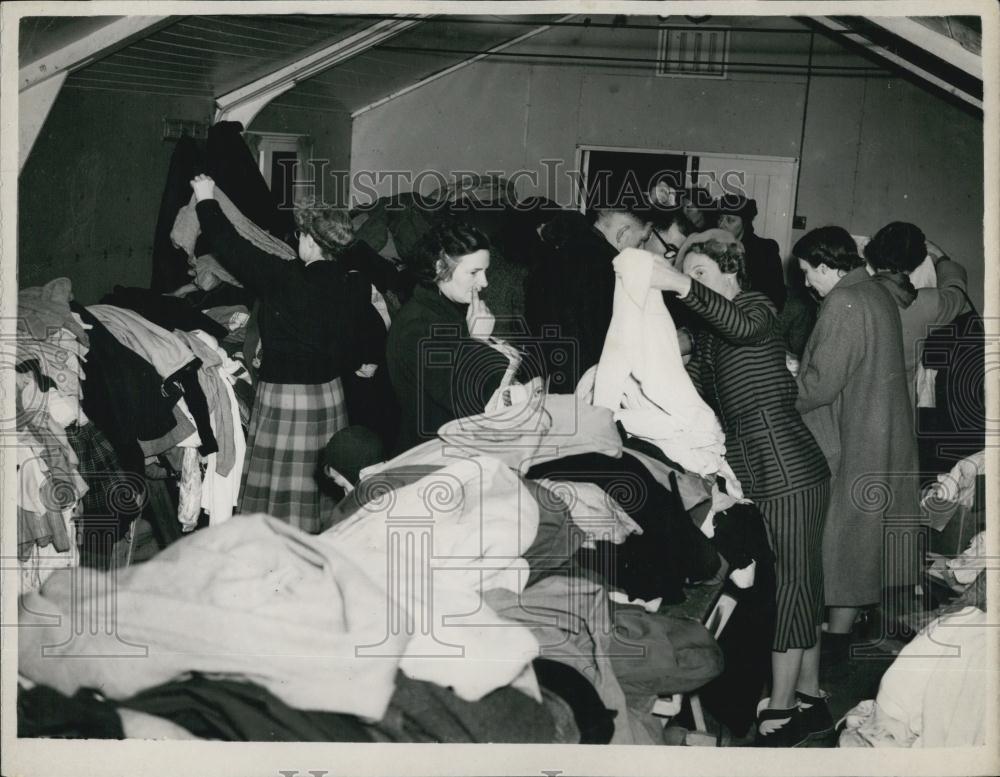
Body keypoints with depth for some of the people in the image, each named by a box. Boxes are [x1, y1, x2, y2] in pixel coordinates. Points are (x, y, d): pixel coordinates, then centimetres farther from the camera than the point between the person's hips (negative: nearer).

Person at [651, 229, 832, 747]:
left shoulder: (756, 304, -3)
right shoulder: (706, 335, 19)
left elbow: (744, 327, -28)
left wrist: (682, 286, -35)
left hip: (789, 469, -8)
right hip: (744, 473, 8)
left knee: (792, 583, -3)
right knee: (798, 585, 13)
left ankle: (779, 714, 1)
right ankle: (809, 700, 21)